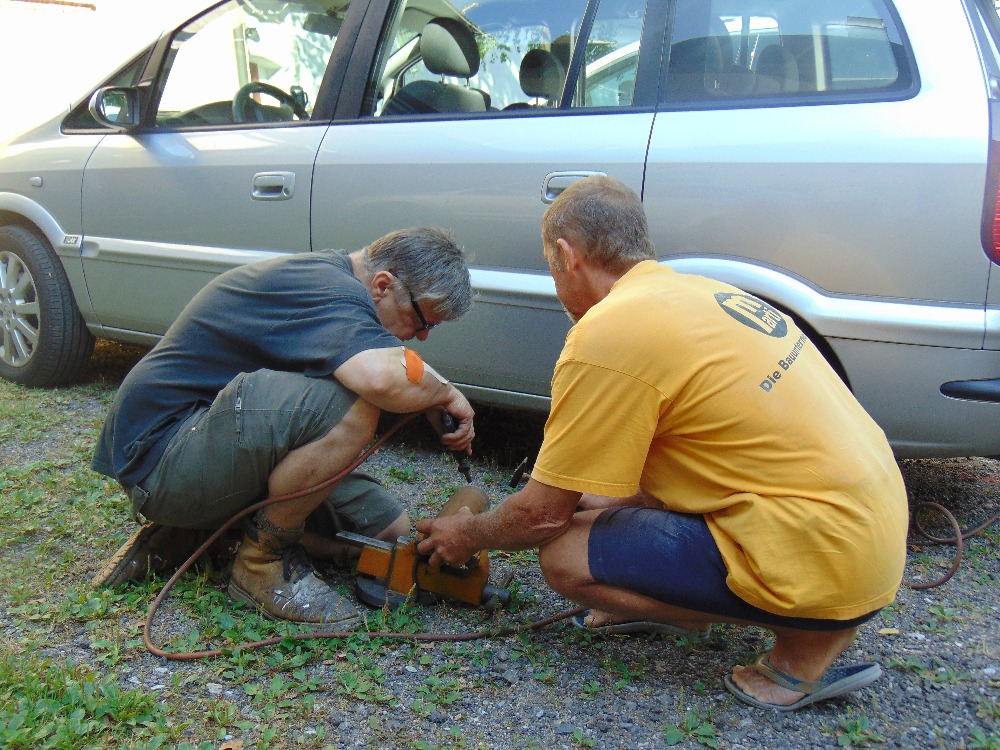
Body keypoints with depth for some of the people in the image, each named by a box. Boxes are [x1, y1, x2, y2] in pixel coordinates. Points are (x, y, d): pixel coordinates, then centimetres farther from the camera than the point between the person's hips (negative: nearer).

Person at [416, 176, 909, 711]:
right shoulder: (701, 290, 11)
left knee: (564, 556, -5)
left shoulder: (606, 332, -16)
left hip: (828, 557, -9)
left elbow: (544, 515, -7)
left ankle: (806, 641, 2)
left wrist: (471, 535, 13)